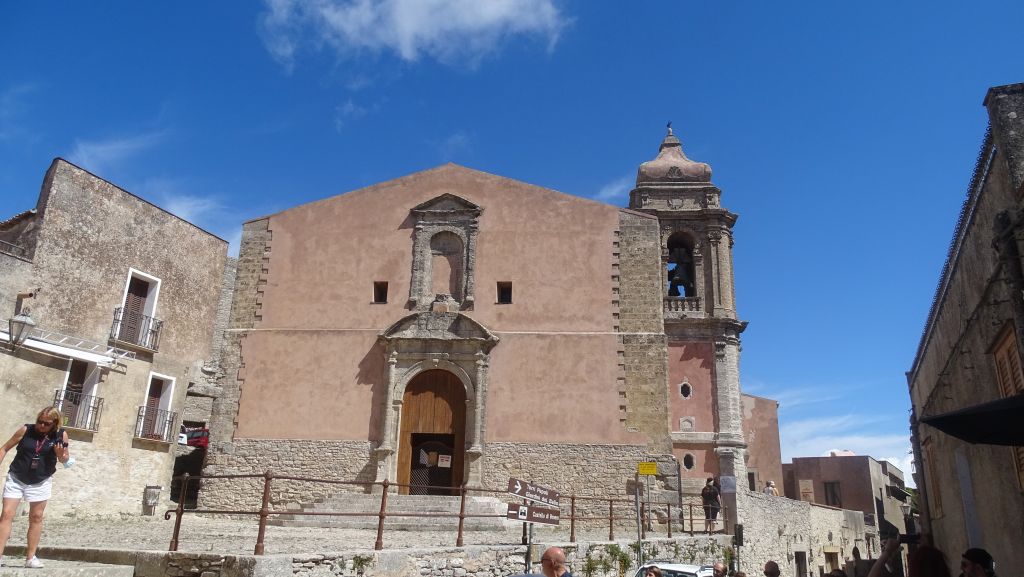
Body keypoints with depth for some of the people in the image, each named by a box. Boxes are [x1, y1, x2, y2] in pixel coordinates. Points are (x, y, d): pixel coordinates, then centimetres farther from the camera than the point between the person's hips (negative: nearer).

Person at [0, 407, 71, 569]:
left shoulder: (61, 434, -9)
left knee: (36, 517, 5)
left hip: (40, 482, 0)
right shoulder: (26, 430, -10)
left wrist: (61, 455, -21)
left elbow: (65, 459, 1)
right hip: (16, 479, 0)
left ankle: (31, 557, 13)